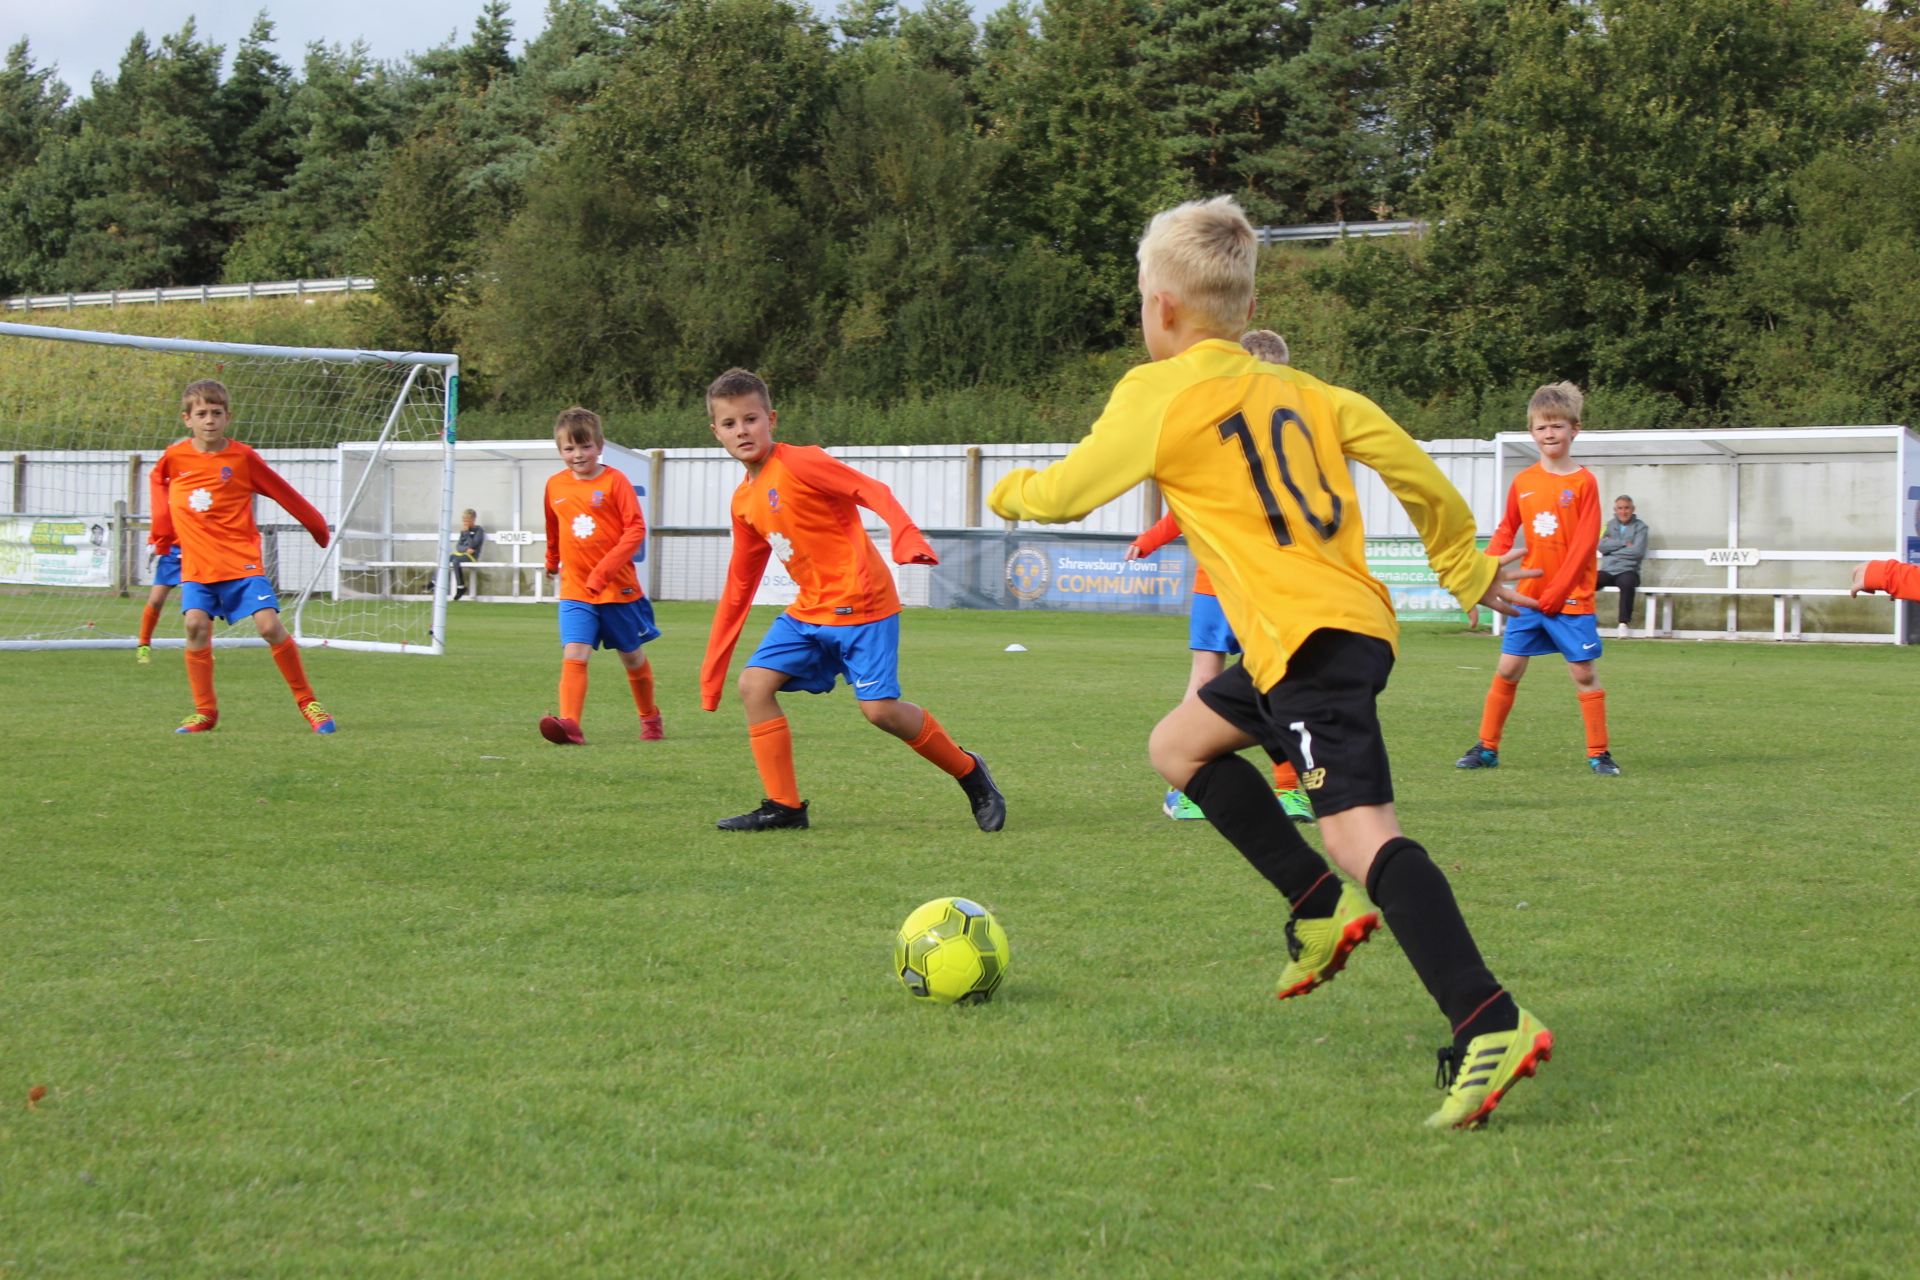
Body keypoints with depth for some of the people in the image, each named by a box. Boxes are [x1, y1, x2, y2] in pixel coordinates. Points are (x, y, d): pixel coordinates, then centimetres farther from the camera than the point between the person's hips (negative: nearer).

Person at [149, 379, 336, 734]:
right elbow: (158, 482, 25)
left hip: (241, 560, -2)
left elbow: (284, 493, 6)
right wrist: (161, 533, 22)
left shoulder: (242, 458, -4)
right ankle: (205, 711, -3)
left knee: (269, 625, -13)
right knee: (196, 624, -17)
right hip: (196, 564, 2)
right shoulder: (174, 458, 1)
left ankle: (307, 702, 2)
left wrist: (319, 528, 15)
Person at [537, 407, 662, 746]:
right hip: (574, 590, 2)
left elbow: (636, 529, -15)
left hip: (619, 587, -2)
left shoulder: (615, 481, -9)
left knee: (632, 656, 13)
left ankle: (650, 718, 34)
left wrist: (603, 571, -22)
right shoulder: (555, 486, 5)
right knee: (574, 655, -17)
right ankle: (569, 725, -27)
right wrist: (552, 562, 37)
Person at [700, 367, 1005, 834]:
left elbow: (873, 491, -22)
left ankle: (969, 773, 10)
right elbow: (740, 586, 19)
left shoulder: (800, 463, -11)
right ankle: (784, 807, -2)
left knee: (880, 709, -13)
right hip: (808, 611, 8)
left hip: (861, 604, -8)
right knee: (755, 683, -7)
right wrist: (712, 667, 19)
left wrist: (906, 538, -42)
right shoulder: (744, 502, 12)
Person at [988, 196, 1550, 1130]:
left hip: (1310, 638, -9)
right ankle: (1324, 908, 17)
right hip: (1355, 618, 9)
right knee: (1179, 744, 23)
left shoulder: (1156, 394, -1)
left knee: (1362, 833, -18)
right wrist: (1468, 569, 27)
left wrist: (1009, 491, 31)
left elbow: (1065, 492, 8)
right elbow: (1409, 466, 15)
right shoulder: (1300, 390, 17)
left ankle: (1490, 1026, -31)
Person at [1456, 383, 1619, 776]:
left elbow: (1585, 542, -10)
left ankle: (1598, 754, 7)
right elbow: (1506, 532, 13)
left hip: (1571, 597, -4)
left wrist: (1556, 591, -14)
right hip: (1529, 596, 4)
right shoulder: (1523, 482, 6)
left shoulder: (1583, 482, -6)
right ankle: (1486, 747, 14)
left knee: (1584, 673, -1)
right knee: (1507, 669, 5)